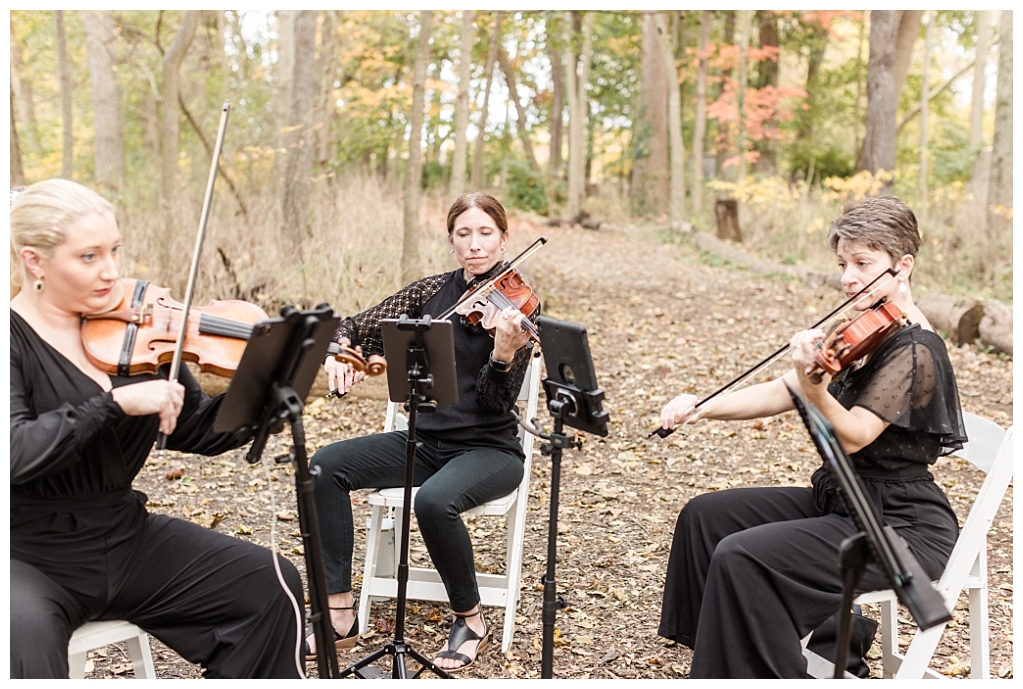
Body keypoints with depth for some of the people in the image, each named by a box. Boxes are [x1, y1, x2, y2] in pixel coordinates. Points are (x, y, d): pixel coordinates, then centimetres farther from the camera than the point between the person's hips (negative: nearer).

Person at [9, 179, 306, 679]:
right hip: (28, 553, -5)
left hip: (126, 538, 5)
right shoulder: (17, 339, -12)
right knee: (23, 633, -37)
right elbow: (15, 451, -27)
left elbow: (200, 432, 4)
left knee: (271, 585, -6)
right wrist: (117, 402, -32)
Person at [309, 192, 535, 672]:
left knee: (434, 501, -36)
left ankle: (471, 621, -9)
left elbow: (497, 402, -16)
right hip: (424, 441, 5)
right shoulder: (432, 291, 6)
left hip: (488, 450, -5)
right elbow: (357, 328, 8)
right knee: (327, 466, -17)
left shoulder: (516, 305, -8)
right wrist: (337, 354, -14)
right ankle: (340, 615, -11)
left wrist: (504, 353, -36)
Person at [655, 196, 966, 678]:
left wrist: (814, 386, -47)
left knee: (742, 556, -25)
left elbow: (854, 436, -29)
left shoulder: (914, 351, -20)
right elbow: (781, 392, 3)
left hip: (900, 528, -10)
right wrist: (703, 408, -9)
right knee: (706, 515, 7)